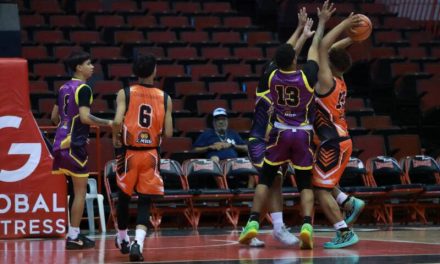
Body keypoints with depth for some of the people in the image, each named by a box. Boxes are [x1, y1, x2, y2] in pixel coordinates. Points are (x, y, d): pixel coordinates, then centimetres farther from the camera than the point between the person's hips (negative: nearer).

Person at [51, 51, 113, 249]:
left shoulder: (64, 88, 14)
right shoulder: (83, 89, -12)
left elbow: (55, 117, 20)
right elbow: (85, 117, -22)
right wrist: (108, 123, -11)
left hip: (61, 142, 9)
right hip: (74, 144, -9)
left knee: (75, 189, 16)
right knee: (80, 191, -2)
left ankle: (73, 234, 19)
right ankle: (73, 237, -1)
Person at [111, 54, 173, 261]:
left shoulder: (125, 93, -4)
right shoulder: (165, 98, 0)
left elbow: (117, 122, -18)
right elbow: (168, 133, -2)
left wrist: (116, 138, 2)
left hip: (129, 153, 0)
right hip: (151, 155, 0)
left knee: (124, 196, 19)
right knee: (145, 202, 2)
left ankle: (122, 239, 37)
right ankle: (138, 243, -19)